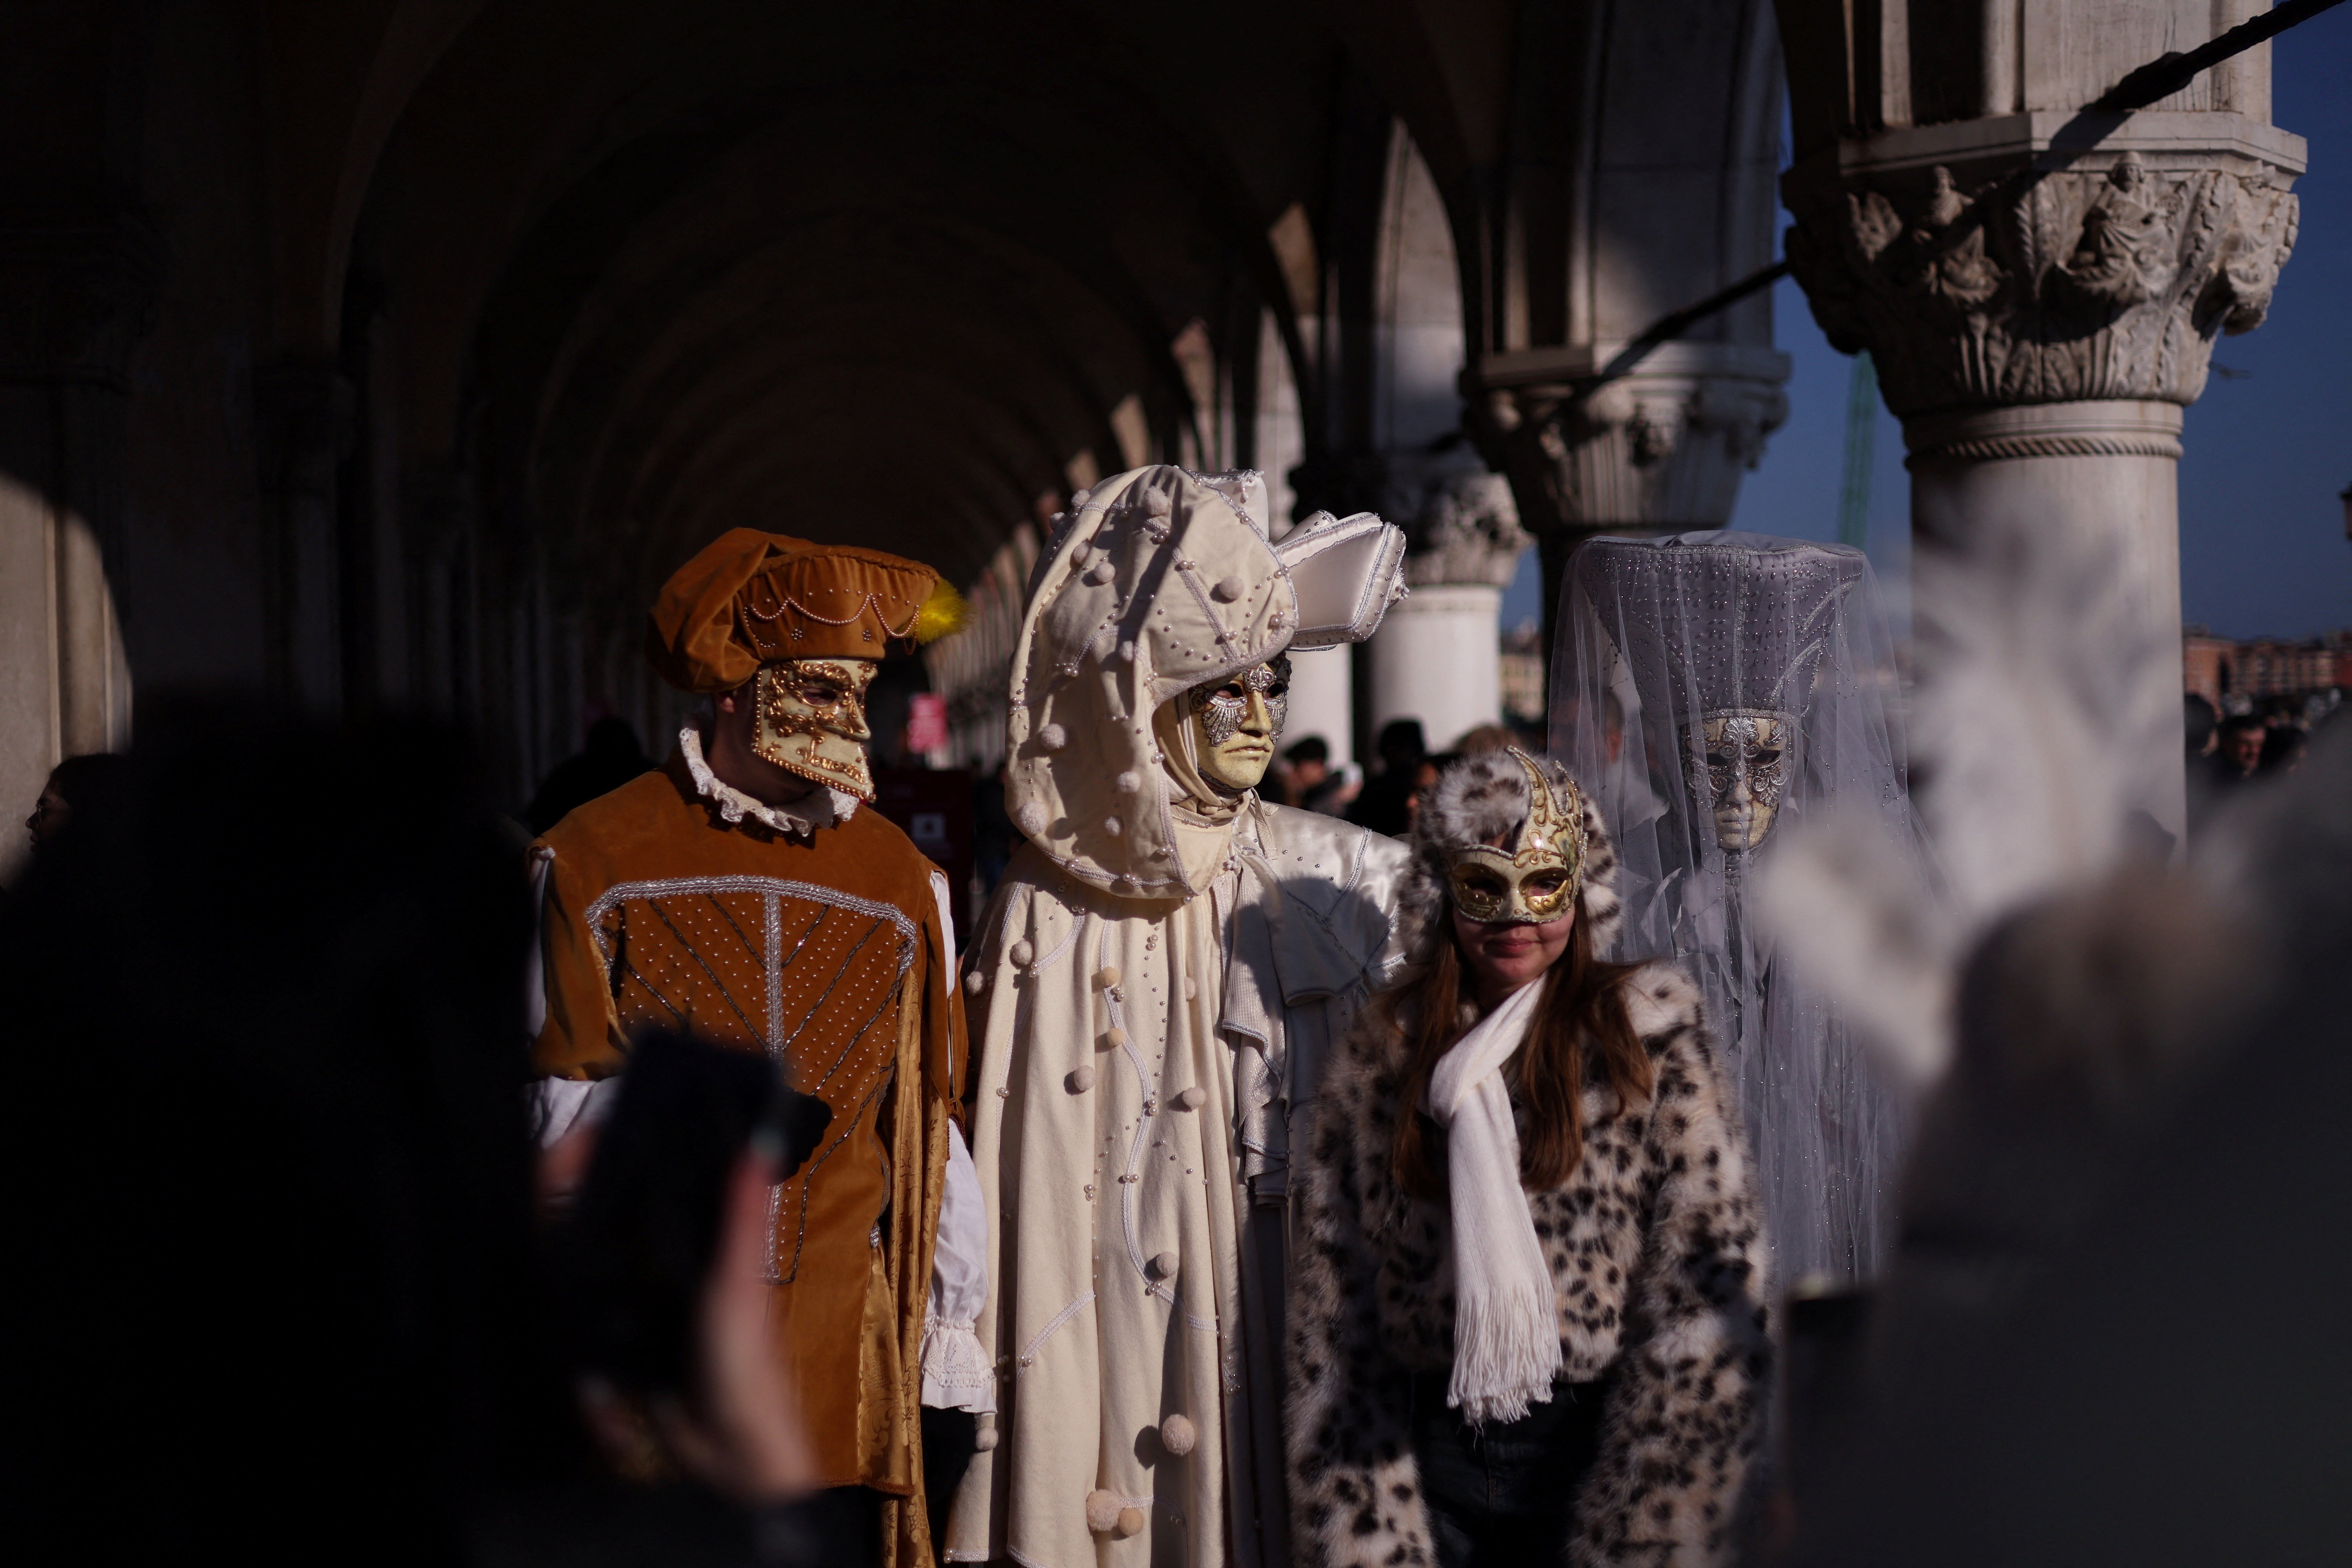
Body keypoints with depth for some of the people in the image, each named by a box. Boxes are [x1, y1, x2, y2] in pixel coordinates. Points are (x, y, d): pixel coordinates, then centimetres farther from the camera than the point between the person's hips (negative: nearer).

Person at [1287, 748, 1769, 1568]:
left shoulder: (1646, 1037, -5)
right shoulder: (1384, 1049, 4)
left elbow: (1706, 1291, -9)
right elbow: (1333, 1302, 4)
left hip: (1593, 1440, -2)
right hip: (1432, 1455, 3)